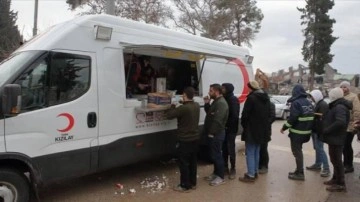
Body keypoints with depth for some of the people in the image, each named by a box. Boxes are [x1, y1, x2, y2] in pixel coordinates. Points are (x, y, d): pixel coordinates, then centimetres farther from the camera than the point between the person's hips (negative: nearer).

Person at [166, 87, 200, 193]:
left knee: (184, 163, 4)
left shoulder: (183, 108, -24)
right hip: (195, 138, 8)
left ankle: (185, 186, 14)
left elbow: (169, 115, -16)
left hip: (185, 140, -8)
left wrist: (173, 106, -1)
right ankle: (192, 183, 29)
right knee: (193, 161, 17)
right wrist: (184, 103, 18)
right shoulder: (197, 106, 1)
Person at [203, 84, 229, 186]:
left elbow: (217, 120, -26)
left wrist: (211, 132, -20)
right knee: (214, 154, 18)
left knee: (216, 155, -2)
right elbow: (210, 113, 22)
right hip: (213, 134, 10)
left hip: (216, 134, -10)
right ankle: (216, 173, 30)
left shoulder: (221, 103, -20)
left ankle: (220, 177, 9)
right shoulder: (216, 101, 14)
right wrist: (207, 104, 7)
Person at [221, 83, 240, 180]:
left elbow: (234, 115, -18)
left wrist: (228, 125, -16)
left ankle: (232, 169, 11)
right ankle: (225, 167, 23)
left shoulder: (233, 99, -11)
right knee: (224, 149, 12)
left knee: (231, 149, -1)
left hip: (231, 129, -7)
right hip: (224, 128, 7)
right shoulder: (224, 99, 11)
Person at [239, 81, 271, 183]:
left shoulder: (251, 98, -17)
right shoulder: (266, 98, 12)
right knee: (256, 152, 18)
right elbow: (268, 114, 17)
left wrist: (244, 125, -1)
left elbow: (245, 114, -17)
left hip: (252, 130, -9)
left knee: (250, 153, -2)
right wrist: (264, 126, 18)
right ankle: (255, 172, 27)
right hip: (262, 130, 9)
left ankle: (251, 175, 1)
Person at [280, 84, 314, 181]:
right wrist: (308, 129, 20)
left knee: (297, 151, 2)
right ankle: (299, 170, 29)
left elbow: (292, 118, -21)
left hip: (297, 132, -8)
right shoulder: (309, 102, 10)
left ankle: (300, 173, 6)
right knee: (298, 150, 20)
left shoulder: (296, 103, -16)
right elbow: (311, 117, 13)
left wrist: (284, 127, -10)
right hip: (306, 132, 8)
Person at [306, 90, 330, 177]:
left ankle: (326, 169, -4)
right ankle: (317, 165, 25)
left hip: (319, 131, -10)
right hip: (315, 130, 10)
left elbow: (322, 119, -23)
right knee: (317, 148, 15)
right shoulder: (317, 104, 16)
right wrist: (313, 130, 14)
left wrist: (320, 132, -26)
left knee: (320, 149, -8)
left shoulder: (323, 105, -16)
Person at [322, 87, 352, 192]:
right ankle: (336, 179, 32)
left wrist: (327, 130, -24)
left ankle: (340, 184, 7)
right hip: (335, 137, 11)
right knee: (335, 160, 19)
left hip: (336, 138, -11)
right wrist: (327, 129, 7)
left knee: (336, 160, -2)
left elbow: (340, 122, -34)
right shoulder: (337, 106, 14)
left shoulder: (339, 107, -20)